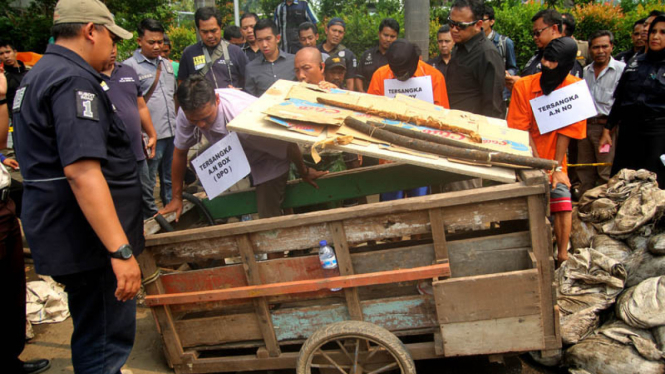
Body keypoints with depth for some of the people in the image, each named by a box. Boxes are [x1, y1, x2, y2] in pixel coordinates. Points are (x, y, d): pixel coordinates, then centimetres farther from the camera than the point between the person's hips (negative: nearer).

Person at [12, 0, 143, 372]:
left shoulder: (39, 74, 16)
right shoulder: (73, 80, -18)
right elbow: (81, 171, -28)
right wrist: (121, 251, -30)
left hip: (67, 230, 11)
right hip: (89, 236, -11)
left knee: (93, 334, 23)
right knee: (105, 344, -1)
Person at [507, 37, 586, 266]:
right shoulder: (523, 86, -9)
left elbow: (566, 131, -9)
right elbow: (522, 130, -9)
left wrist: (557, 167, -13)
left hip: (555, 163, 1)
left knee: (563, 204, -9)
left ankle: (562, 258, 1)